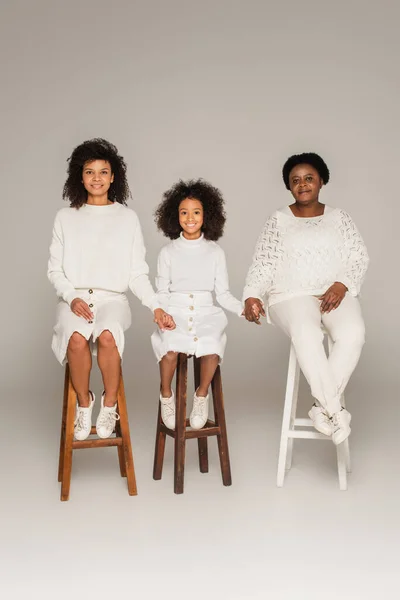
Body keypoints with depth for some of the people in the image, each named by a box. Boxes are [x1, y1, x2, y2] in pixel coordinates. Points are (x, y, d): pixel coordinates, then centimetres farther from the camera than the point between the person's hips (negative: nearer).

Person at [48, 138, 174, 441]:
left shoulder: (127, 217, 10)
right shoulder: (66, 217, 12)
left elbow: (137, 273, 6)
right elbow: (55, 269, 10)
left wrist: (156, 305, -9)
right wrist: (72, 297, -9)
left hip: (112, 298, 0)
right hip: (75, 298, 1)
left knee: (107, 336, -35)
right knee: (77, 338, -34)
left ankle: (109, 406, -11)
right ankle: (84, 404, -9)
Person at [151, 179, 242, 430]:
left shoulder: (215, 251, 9)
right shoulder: (168, 252, 9)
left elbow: (223, 293, 8)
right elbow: (162, 291, 8)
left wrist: (243, 308, -10)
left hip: (206, 311, 0)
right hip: (175, 311, 0)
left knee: (212, 346, -32)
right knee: (171, 347, -32)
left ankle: (202, 395, -3)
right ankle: (166, 395, -2)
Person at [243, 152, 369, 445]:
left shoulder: (339, 217, 14)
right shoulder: (278, 220, 9)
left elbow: (359, 258, 8)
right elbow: (263, 264, 4)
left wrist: (342, 285, -11)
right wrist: (252, 296, -14)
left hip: (336, 294, 2)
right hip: (292, 295, -2)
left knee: (353, 333, -32)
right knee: (306, 333, -37)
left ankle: (323, 406, -23)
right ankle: (335, 409, -30)